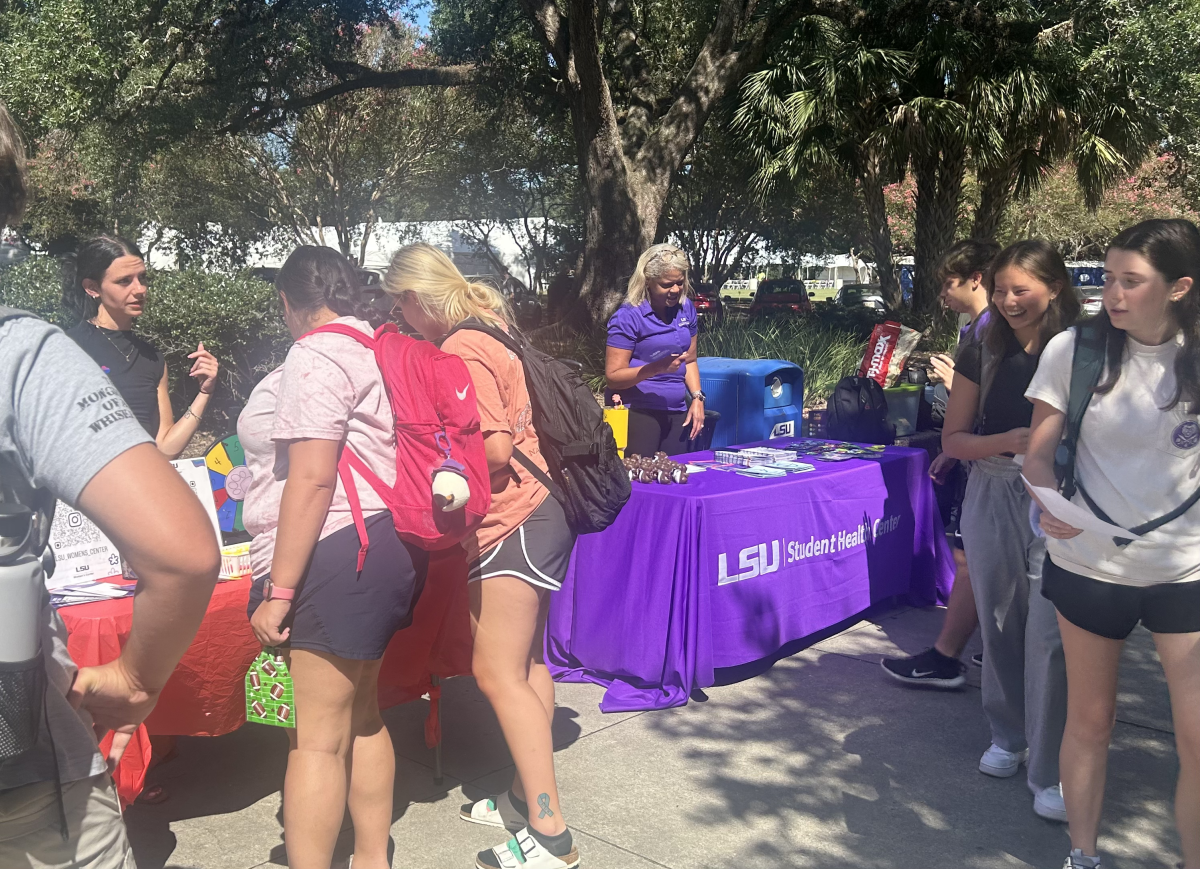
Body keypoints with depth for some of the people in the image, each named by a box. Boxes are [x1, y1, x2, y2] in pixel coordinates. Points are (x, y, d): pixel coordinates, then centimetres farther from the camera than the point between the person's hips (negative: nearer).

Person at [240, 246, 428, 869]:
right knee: (360, 718, 17)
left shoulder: (316, 356, -11)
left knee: (318, 737, -5)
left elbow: (312, 479, -20)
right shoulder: (378, 348, 16)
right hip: (383, 546, 10)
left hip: (335, 557, -10)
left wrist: (279, 591, -18)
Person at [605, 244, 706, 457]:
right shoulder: (628, 317, -10)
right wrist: (656, 368, -25)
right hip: (638, 413, -6)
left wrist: (697, 397, 6)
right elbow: (613, 377, -12)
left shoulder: (686, 309, 10)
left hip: (677, 413, 6)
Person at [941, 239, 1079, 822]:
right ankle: (1008, 736, 32)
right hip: (993, 496, 3)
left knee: (1049, 633, -6)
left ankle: (1050, 770, 7)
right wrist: (1010, 441, -12)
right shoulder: (983, 355, 4)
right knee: (999, 622, 12)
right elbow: (953, 439, 4)